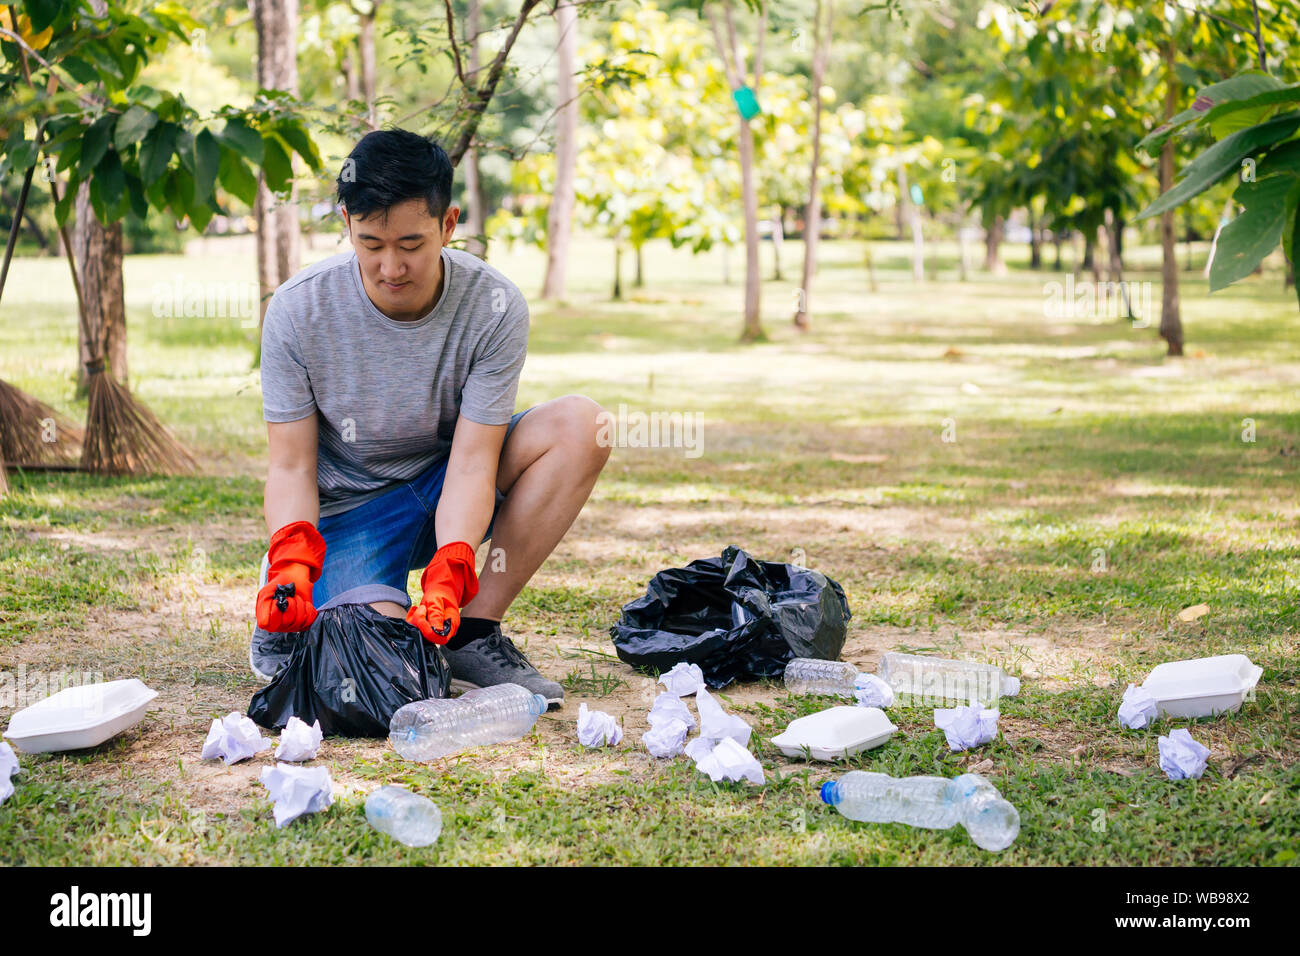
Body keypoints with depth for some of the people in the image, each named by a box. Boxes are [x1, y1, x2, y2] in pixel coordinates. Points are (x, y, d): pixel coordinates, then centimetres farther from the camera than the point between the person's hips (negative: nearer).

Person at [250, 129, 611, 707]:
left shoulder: (494, 308, -17)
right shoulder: (298, 311, -17)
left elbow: (471, 464, -21)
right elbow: (292, 466, -14)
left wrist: (448, 577, -38)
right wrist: (292, 562, -34)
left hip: (444, 496, 3)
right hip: (349, 510, -2)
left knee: (579, 426, -24)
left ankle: (474, 631, -16)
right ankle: (287, 613, 8)